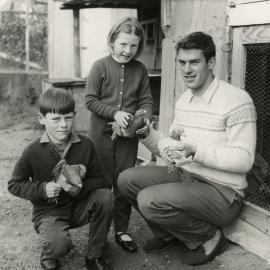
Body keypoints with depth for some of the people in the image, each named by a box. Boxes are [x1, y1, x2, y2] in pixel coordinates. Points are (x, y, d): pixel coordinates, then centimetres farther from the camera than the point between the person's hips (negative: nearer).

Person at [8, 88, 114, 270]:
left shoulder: (85, 144, -8)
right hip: (48, 211, -3)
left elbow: (99, 179, -3)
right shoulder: (33, 152, -13)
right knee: (59, 245, -32)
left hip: (79, 206, 3)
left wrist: (82, 188, -24)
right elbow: (14, 184, -3)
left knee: (105, 196, -25)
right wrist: (42, 189, -19)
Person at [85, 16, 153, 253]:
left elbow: (146, 100, 5)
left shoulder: (140, 70, 3)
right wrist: (114, 113, -19)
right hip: (102, 133, -2)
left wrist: (145, 117, -16)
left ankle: (122, 230, 21)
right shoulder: (100, 66, -5)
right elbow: (90, 100, -7)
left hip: (128, 135, 2)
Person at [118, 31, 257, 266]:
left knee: (150, 200, -26)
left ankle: (209, 237, 0)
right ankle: (168, 234, 17)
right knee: (127, 179, -1)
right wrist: (147, 134, -4)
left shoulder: (237, 100, -16)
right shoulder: (183, 100, 10)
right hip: (184, 176, 8)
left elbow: (244, 159, -20)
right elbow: (174, 148, 14)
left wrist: (196, 151, -30)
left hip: (222, 191, -8)